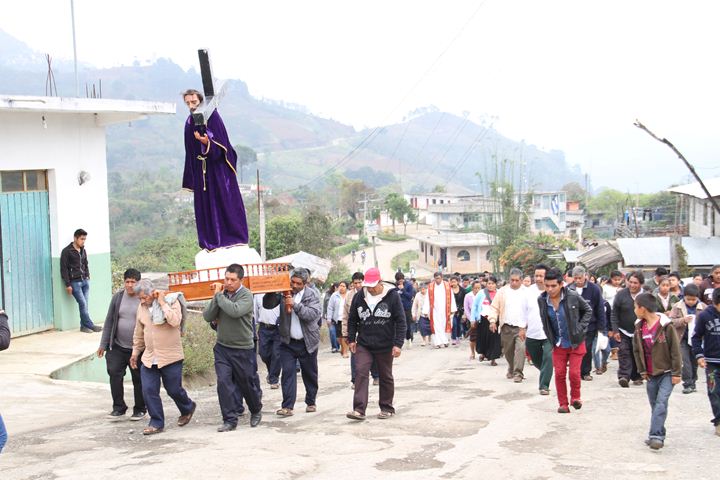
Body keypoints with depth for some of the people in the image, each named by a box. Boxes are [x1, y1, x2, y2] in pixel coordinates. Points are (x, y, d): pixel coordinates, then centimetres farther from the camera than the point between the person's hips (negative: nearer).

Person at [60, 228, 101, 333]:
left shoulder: (83, 250, 12)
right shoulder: (66, 251, -7)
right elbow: (64, 269, -8)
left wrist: (88, 277, 11)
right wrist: (68, 285, -11)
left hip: (85, 281, 6)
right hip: (75, 282, -6)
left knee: (85, 304, 2)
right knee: (83, 304, -9)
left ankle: (84, 326, 9)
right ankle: (90, 325, -3)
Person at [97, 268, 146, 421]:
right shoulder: (117, 297, 4)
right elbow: (109, 321, 8)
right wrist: (103, 344, 7)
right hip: (118, 347, 3)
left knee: (139, 379, 6)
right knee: (114, 374, -6)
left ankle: (140, 409, 21)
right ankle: (119, 407, 7)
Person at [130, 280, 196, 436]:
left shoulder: (171, 302, -10)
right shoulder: (142, 307, 5)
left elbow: (175, 321, -29)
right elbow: (139, 333, 17)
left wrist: (162, 303, -23)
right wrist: (135, 352, 23)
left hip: (170, 357, -4)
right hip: (149, 358, 5)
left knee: (174, 390, 6)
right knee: (148, 391, -3)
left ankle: (187, 408, 36)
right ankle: (156, 423, 11)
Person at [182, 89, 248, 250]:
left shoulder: (213, 116, -10)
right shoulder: (189, 122, 6)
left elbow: (221, 144, -14)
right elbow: (190, 151, 11)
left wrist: (207, 143, -34)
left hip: (218, 168, -5)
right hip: (200, 169, 5)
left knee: (225, 201, -3)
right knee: (205, 203, 5)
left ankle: (234, 237, 4)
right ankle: (212, 241, 12)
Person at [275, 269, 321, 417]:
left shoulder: (312, 295, -3)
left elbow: (313, 314, -16)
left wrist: (295, 305, -25)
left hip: (307, 342, 0)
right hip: (288, 342, 1)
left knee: (310, 374, 10)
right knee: (288, 372, -7)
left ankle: (311, 402, 27)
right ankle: (287, 406, -7)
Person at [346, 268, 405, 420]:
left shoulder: (392, 296, -8)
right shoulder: (359, 297, 1)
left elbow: (400, 321, -8)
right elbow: (352, 320, 12)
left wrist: (398, 344, -13)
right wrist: (351, 339, 7)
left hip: (385, 346, -2)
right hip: (363, 345, 2)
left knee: (386, 377, 10)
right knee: (360, 373, -11)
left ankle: (387, 408, 24)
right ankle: (359, 409, -14)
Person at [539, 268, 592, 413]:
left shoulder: (573, 296, -18)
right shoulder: (542, 300, -9)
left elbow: (588, 311, 0)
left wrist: (580, 328, -10)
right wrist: (550, 338, 5)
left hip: (576, 342, -3)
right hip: (558, 345, 3)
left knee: (574, 373, -6)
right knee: (559, 374, 2)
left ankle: (575, 397, 21)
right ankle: (563, 404, 16)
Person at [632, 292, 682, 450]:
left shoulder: (666, 326, -15)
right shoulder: (639, 327, 2)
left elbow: (675, 350, -12)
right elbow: (636, 350, 12)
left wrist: (676, 373, -12)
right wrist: (642, 370, 8)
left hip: (667, 373, -6)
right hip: (651, 374, 6)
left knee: (661, 403, -16)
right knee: (654, 405, 10)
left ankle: (656, 436, -21)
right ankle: (657, 435, 19)